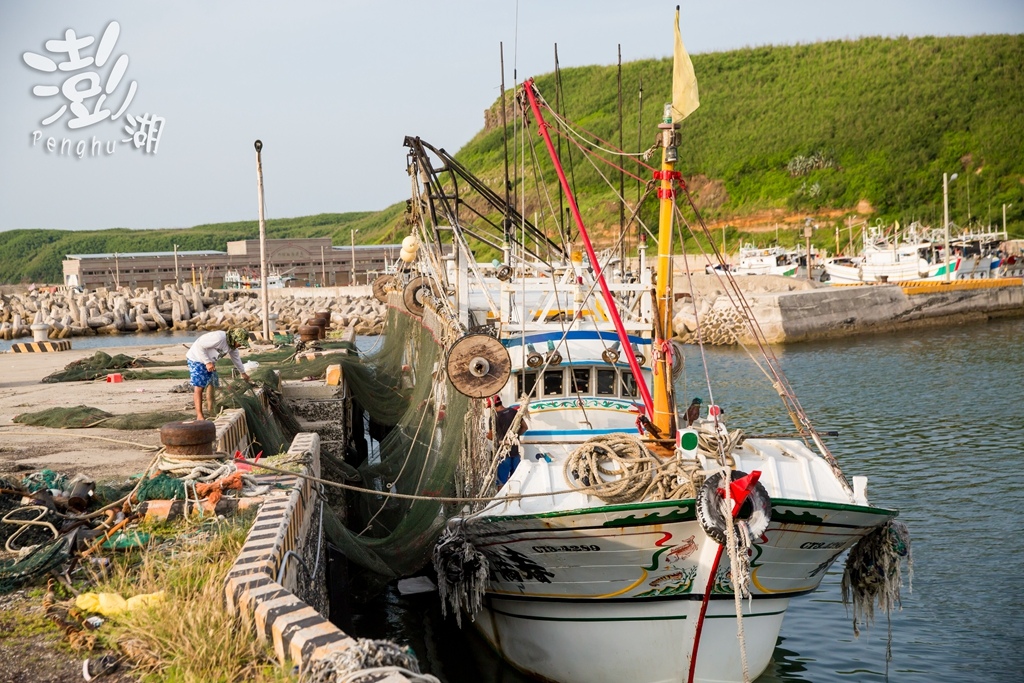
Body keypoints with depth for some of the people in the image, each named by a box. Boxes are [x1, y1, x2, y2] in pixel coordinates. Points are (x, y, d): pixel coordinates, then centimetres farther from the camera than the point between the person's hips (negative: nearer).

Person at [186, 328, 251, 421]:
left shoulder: (232, 344, -1)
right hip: (196, 359, -10)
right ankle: (199, 416, -16)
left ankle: (212, 410, 24)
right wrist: (207, 362, -31)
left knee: (212, 385, 13)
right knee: (199, 387, -14)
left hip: (209, 362, 10)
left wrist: (243, 373, 28)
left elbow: (236, 358, 18)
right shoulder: (219, 338, -32)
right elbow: (199, 345, -32)